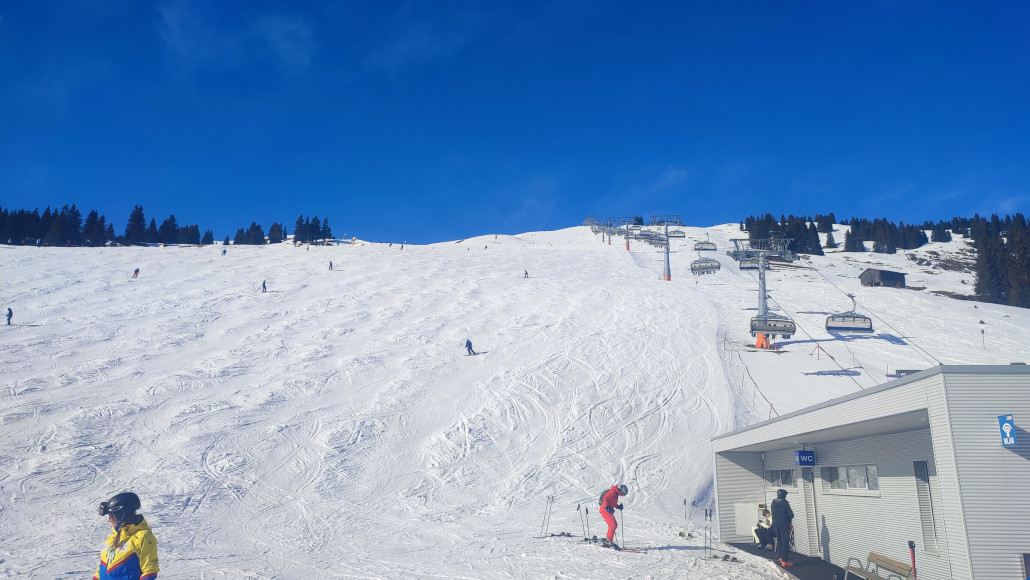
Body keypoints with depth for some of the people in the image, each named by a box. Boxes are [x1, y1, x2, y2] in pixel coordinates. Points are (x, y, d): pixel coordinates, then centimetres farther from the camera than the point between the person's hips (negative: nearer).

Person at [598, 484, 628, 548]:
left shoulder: (616, 494, 17)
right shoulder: (612, 492, -13)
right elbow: (605, 499, -25)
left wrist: (618, 506, 13)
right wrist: (607, 507, -34)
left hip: (609, 511, 10)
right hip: (605, 510, -10)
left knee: (615, 525, 15)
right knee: (612, 525, -17)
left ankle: (607, 539, 20)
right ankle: (609, 542, -19)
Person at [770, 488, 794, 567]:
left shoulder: (774, 503, 6)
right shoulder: (784, 502, -13)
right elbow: (790, 514, -13)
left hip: (775, 524, 6)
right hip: (784, 524, -6)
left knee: (779, 540, 20)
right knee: (785, 542, -3)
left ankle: (780, 557, 23)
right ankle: (784, 561, -4)